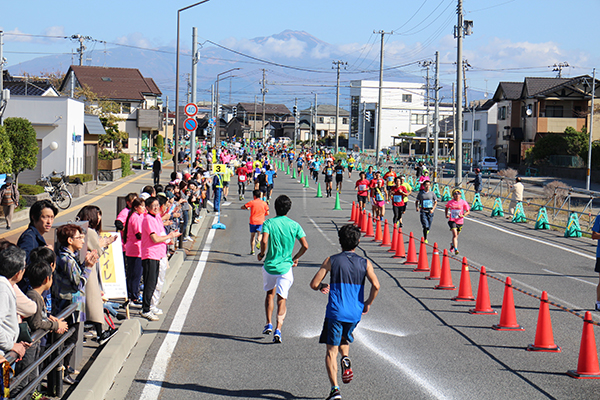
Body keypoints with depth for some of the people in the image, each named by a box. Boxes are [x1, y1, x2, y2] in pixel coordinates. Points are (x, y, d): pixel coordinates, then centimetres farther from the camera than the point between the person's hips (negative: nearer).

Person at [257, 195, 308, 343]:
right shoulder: (294, 225, -2)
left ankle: (269, 324, 20)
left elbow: (264, 241, -20)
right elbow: (305, 246, -5)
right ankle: (278, 329, -14)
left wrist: (262, 254, -1)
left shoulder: (269, 223, -6)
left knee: (270, 294, 24)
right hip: (286, 267, 0)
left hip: (269, 265, 0)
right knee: (282, 299, 2)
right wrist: (295, 258, 11)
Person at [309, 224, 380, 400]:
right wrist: (368, 303, 5)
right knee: (344, 339, 31)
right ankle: (346, 359, 0)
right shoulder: (365, 263, 2)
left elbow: (314, 284, -3)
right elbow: (375, 285, -11)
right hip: (355, 313, 3)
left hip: (335, 312, -3)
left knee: (331, 351, 2)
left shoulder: (331, 261, -1)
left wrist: (322, 286, 20)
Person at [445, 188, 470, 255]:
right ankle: (456, 249, -23)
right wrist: (446, 214, 5)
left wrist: (463, 215, -19)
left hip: (460, 221, 2)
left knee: (456, 236, 17)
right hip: (452, 220, -2)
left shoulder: (463, 202, -6)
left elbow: (468, 211, -2)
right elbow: (447, 208, 19)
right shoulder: (450, 202, -2)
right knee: (455, 234, -20)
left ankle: (452, 244, 48)